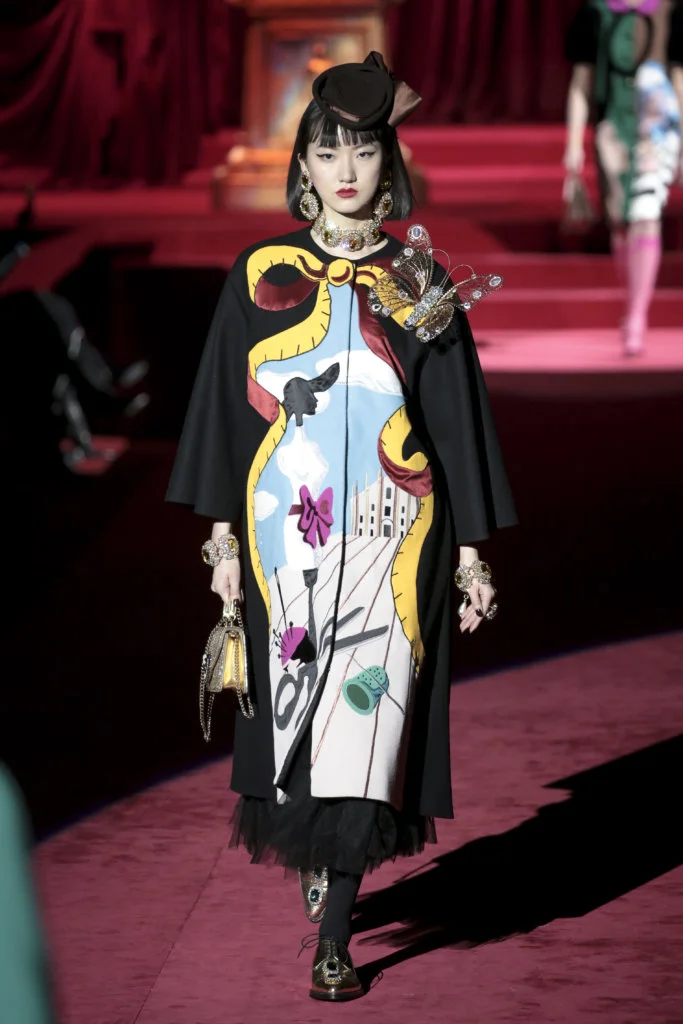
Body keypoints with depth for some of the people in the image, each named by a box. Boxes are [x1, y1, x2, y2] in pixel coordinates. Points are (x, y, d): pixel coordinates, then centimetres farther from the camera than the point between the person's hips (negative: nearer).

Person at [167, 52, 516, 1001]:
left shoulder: (419, 282, 4)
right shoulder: (262, 274, 4)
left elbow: (455, 413, 6)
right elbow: (229, 402, 6)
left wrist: (470, 552, 3)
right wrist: (222, 534, 1)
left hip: (389, 536, -1)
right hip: (289, 532, 1)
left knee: (364, 722, -7)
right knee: (295, 706, 6)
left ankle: (333, 933, -4)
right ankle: (319, 875, 29)